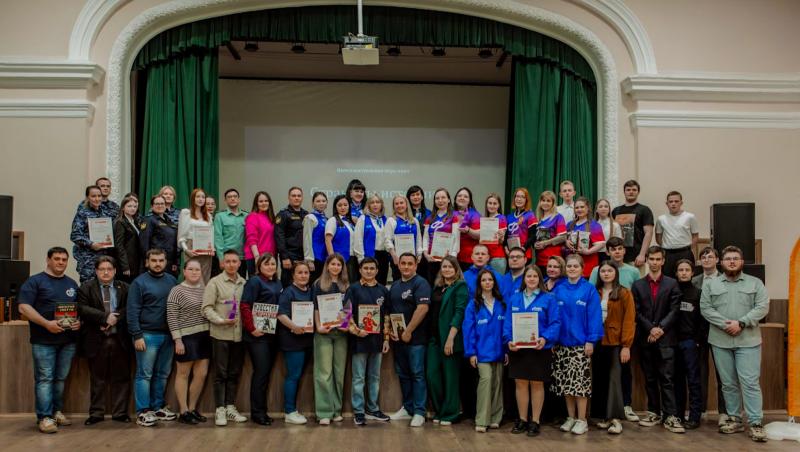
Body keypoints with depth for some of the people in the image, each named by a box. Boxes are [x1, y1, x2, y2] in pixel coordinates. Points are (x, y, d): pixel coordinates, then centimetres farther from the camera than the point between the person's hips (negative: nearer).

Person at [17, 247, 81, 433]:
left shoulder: (72, 284, 16)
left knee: (61, 378, 11)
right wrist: (46, 323, -19)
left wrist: (79, 321, -1)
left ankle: (57, 411, 22)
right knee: (44, 379, -4)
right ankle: (45, 417, -1)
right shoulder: (35, 281, -1)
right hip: (44, 340, -5)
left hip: (68, 340, 5)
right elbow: (23, 307, -10)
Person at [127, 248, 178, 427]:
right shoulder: (139, 283, -4)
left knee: (163, 374, 11)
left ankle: (158, 407, 21)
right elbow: (132, 311, -7)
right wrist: (137, 336, -14)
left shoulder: (172, 281, 9)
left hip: (168, 335, 5)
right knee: (145, 374, -1)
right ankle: (143, 411, 4)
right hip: (148, 335, -5)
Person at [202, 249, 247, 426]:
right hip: (220, 334, -4)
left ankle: (230, 407, 21)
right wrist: (221, 321, -16)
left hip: (239, 335, 4)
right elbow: (207, 308, -6)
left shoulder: (245, 284, 8)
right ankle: (220, 410, 10)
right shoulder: (215, 282, -2)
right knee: (221, 374, 2)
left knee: (234, 373, 10)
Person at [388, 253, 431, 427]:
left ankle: (419, 412, 3)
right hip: (398, 338, 7)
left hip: (415, 338, -7)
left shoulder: (420, 283, -9)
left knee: (417, 374, -3)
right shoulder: (394, 285, 14)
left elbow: (422, 308, -20)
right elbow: (389, 310, 18)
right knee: (403, 374, 13)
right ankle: (407, 408, 23)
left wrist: (408, 331, -18)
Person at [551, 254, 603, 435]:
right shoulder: (558, 289, 6)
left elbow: (594, 316, -8)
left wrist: (591, 340, -13)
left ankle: (581, 420, 9)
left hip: (580, 343, -4)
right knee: (566, 382, 9)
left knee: (580, 382, -1)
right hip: (561, 343, 4)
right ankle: (571, 417, 20)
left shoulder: (589, 290, -4)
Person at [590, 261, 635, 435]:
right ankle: (605, 416, 15)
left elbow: (629, 320, -6)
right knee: (599, 379, 6)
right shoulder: (594, 293, 9)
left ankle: (616, 418, -2)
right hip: (597, 342, 4)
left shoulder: (624, 293, -1)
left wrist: (626, 345, -12)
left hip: (615, 342, -4)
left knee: (614, 379, -5)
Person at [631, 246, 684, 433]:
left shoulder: (672, 284, 6)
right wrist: (650, 329, -11)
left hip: (666, 338, -2)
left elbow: (674, 311, -2)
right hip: (645, 338, 2)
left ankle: (670, 416, -4)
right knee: (650, 378, 8)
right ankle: (654, 412, 16)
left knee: (667, 378, -5)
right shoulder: (637, 285, 10)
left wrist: (660, 328, -14)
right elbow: (636, 312, 2)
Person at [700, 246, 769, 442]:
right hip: (720, 341, 2)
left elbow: (762, 307, -4)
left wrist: (741, 323, -14)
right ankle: (734, 420, 18)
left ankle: (756, 424, -1)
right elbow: (705, 308, 0)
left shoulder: (755, 283, 6)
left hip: (748, 340, -2)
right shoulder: (710, 284, 8)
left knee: (750, 382, -6)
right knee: (728, 383, 8)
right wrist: (725, 324, -13)